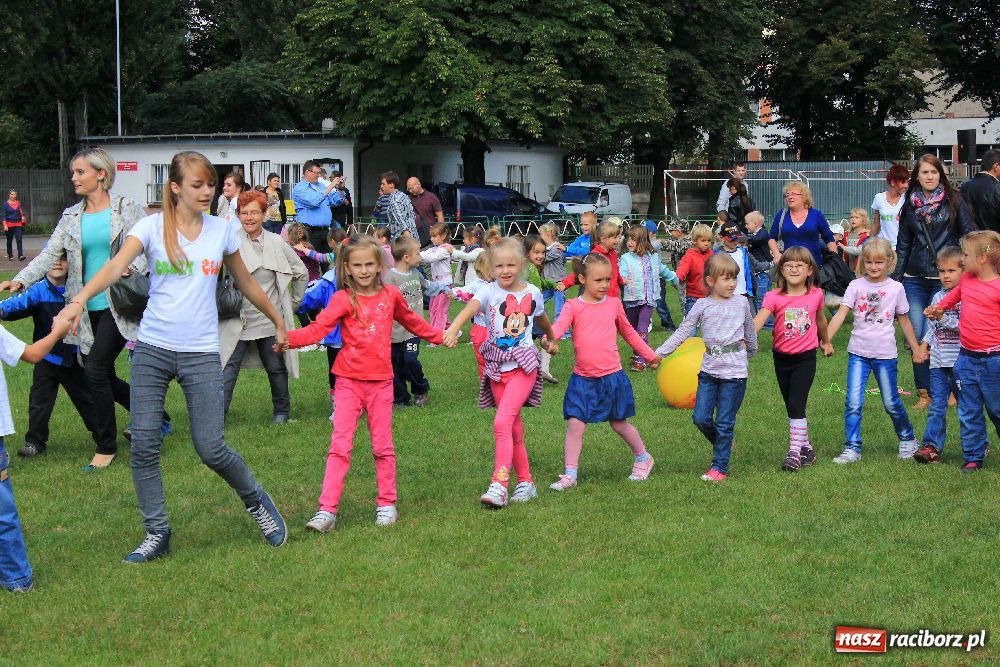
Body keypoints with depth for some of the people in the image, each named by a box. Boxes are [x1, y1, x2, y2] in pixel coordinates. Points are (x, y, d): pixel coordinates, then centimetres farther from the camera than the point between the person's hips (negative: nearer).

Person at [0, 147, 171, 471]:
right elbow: (49, 254, 3)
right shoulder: (71, 217, 10)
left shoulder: (127, 209, -1)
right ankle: (156, 419, 30)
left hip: (118, 306, -6)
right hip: (88, 308, 6)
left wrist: (133, 268, -21)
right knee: (104, 377, 9)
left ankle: (106, 446, 1)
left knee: (95, 370, -15)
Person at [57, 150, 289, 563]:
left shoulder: (222, 230, 4)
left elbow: (246, 284, 18)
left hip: (201, 352, 0)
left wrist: (278, 321, 26)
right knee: (143, 444, -2)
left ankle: (256, 501, 23)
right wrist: (79, 300, -35)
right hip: (152, 349, 0)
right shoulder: (153, 227, -2)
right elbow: (116, 266, -18)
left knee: (211, 448, -5)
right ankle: (156, 533, 14)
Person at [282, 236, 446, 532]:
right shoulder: (343, 299, -4)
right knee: (340, 446, -6)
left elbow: (412, 321, 24)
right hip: (349, 382, -2)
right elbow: (318, 329, -16)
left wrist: (439, 337, 35)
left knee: (383, 446, 9)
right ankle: (327, 510, -7)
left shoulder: (390, 295, 5)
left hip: (380, 381, 2)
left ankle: (386, 504, 21)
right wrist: (288, 338, -32)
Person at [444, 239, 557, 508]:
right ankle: (526, 482, 22)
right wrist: (453, 328, -46)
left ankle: (499, 486, -19)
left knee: (502, 422, -18)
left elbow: (542, 319, 24)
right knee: (514, 429, 10)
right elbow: (471, 307, -26)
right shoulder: (489, 291, -4)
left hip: (522, 365, -2)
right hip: (497, 367, 2)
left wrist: (552, 340, 42)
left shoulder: (532, 293, 2)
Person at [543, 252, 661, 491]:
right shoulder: (573, 306, -3)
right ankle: (570, 474, 2)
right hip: (582, 379, -1)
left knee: (619, 424, 12)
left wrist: (649, 354, 28)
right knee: (574, 424, -6)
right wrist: (548, 339, -45)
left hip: (612, 376, 1)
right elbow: (559, 326, -23)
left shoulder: (614, 304, 5)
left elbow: (628, 332, 21)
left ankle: (643, 458, 35)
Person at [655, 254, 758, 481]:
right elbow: (683, 331, 1)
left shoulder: (742, 303, 4)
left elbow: (750, 331, 20)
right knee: (701, 417, -2)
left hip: (735, 371, -1)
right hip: (709, 369, 1)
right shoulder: (702, 305, 1)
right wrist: (659, 352, -5)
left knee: (724, 422, -1)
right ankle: (723, 444, 26)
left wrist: (751, 352, 34)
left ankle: (720, 467, 8)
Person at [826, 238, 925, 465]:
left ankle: (907, 439, 31)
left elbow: (904, 320, 10)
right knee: (853, 403, -7)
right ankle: (852, 449, 0)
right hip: (858, 352, 0)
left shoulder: (895, 288, 0)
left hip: (885, 353, 0)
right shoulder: (856, 286, -2)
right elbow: (841, 314, -11)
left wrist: (916, 349, 13)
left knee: (891, 403, 9)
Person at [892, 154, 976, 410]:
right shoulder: (911, 205, 11)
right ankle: (924, 392, 10)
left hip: (944, 279, -4)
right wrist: (894, 279, 12)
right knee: (916, 336, 1)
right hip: (915, 280, 4)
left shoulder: (954, 201, 1)